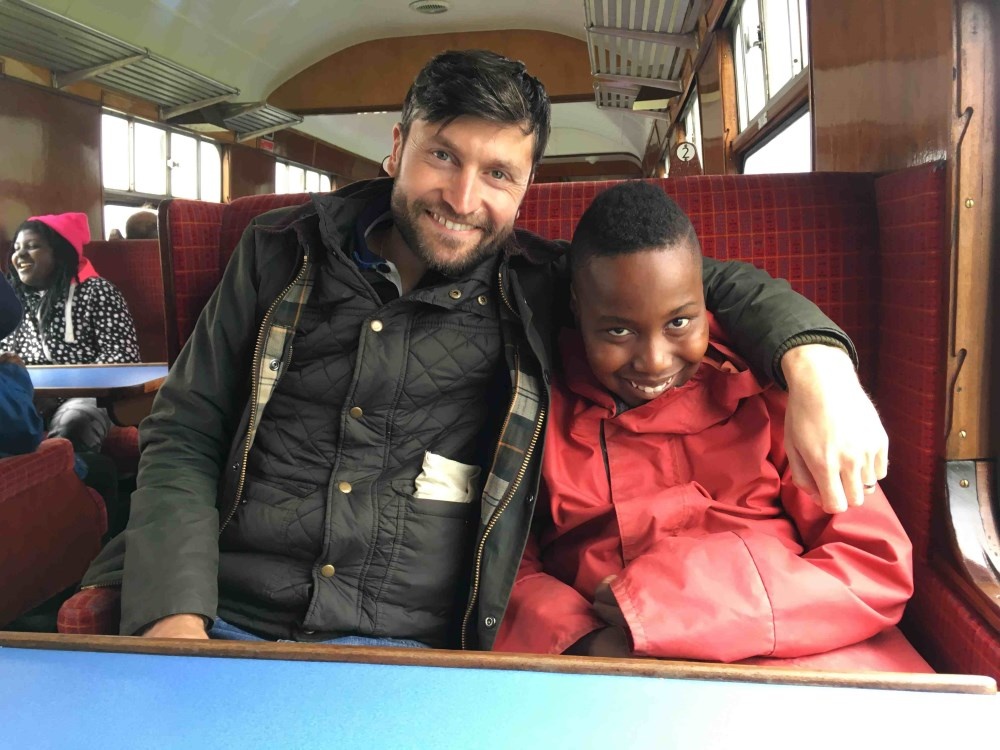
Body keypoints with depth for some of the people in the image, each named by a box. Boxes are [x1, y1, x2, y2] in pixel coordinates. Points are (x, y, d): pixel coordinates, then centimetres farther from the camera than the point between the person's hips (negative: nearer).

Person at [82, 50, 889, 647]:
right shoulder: (282, 252, 7)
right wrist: (173, 617, -9)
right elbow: (184, 437, 6)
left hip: (406, 645, 0)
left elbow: (714, 282, 12)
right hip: (227, 615, 1)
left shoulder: (537, 291, 3)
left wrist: (815, 359, -10)